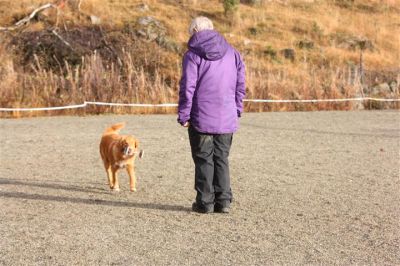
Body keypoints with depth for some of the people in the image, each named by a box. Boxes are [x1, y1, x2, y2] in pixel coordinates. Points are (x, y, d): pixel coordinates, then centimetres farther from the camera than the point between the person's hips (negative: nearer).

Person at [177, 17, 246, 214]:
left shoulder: (193, 55, -6)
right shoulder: (233, 53, 9)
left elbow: (187, 88, -11)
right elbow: (240, 86, 9)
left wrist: (183, 116, -4)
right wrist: (237, 111, 15)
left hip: (201, 118, -4)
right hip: (227, 119, 4)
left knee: (204, 160, 6)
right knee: (222, 159, 13)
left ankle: (205, 202, 10)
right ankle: (224, 201, 14)